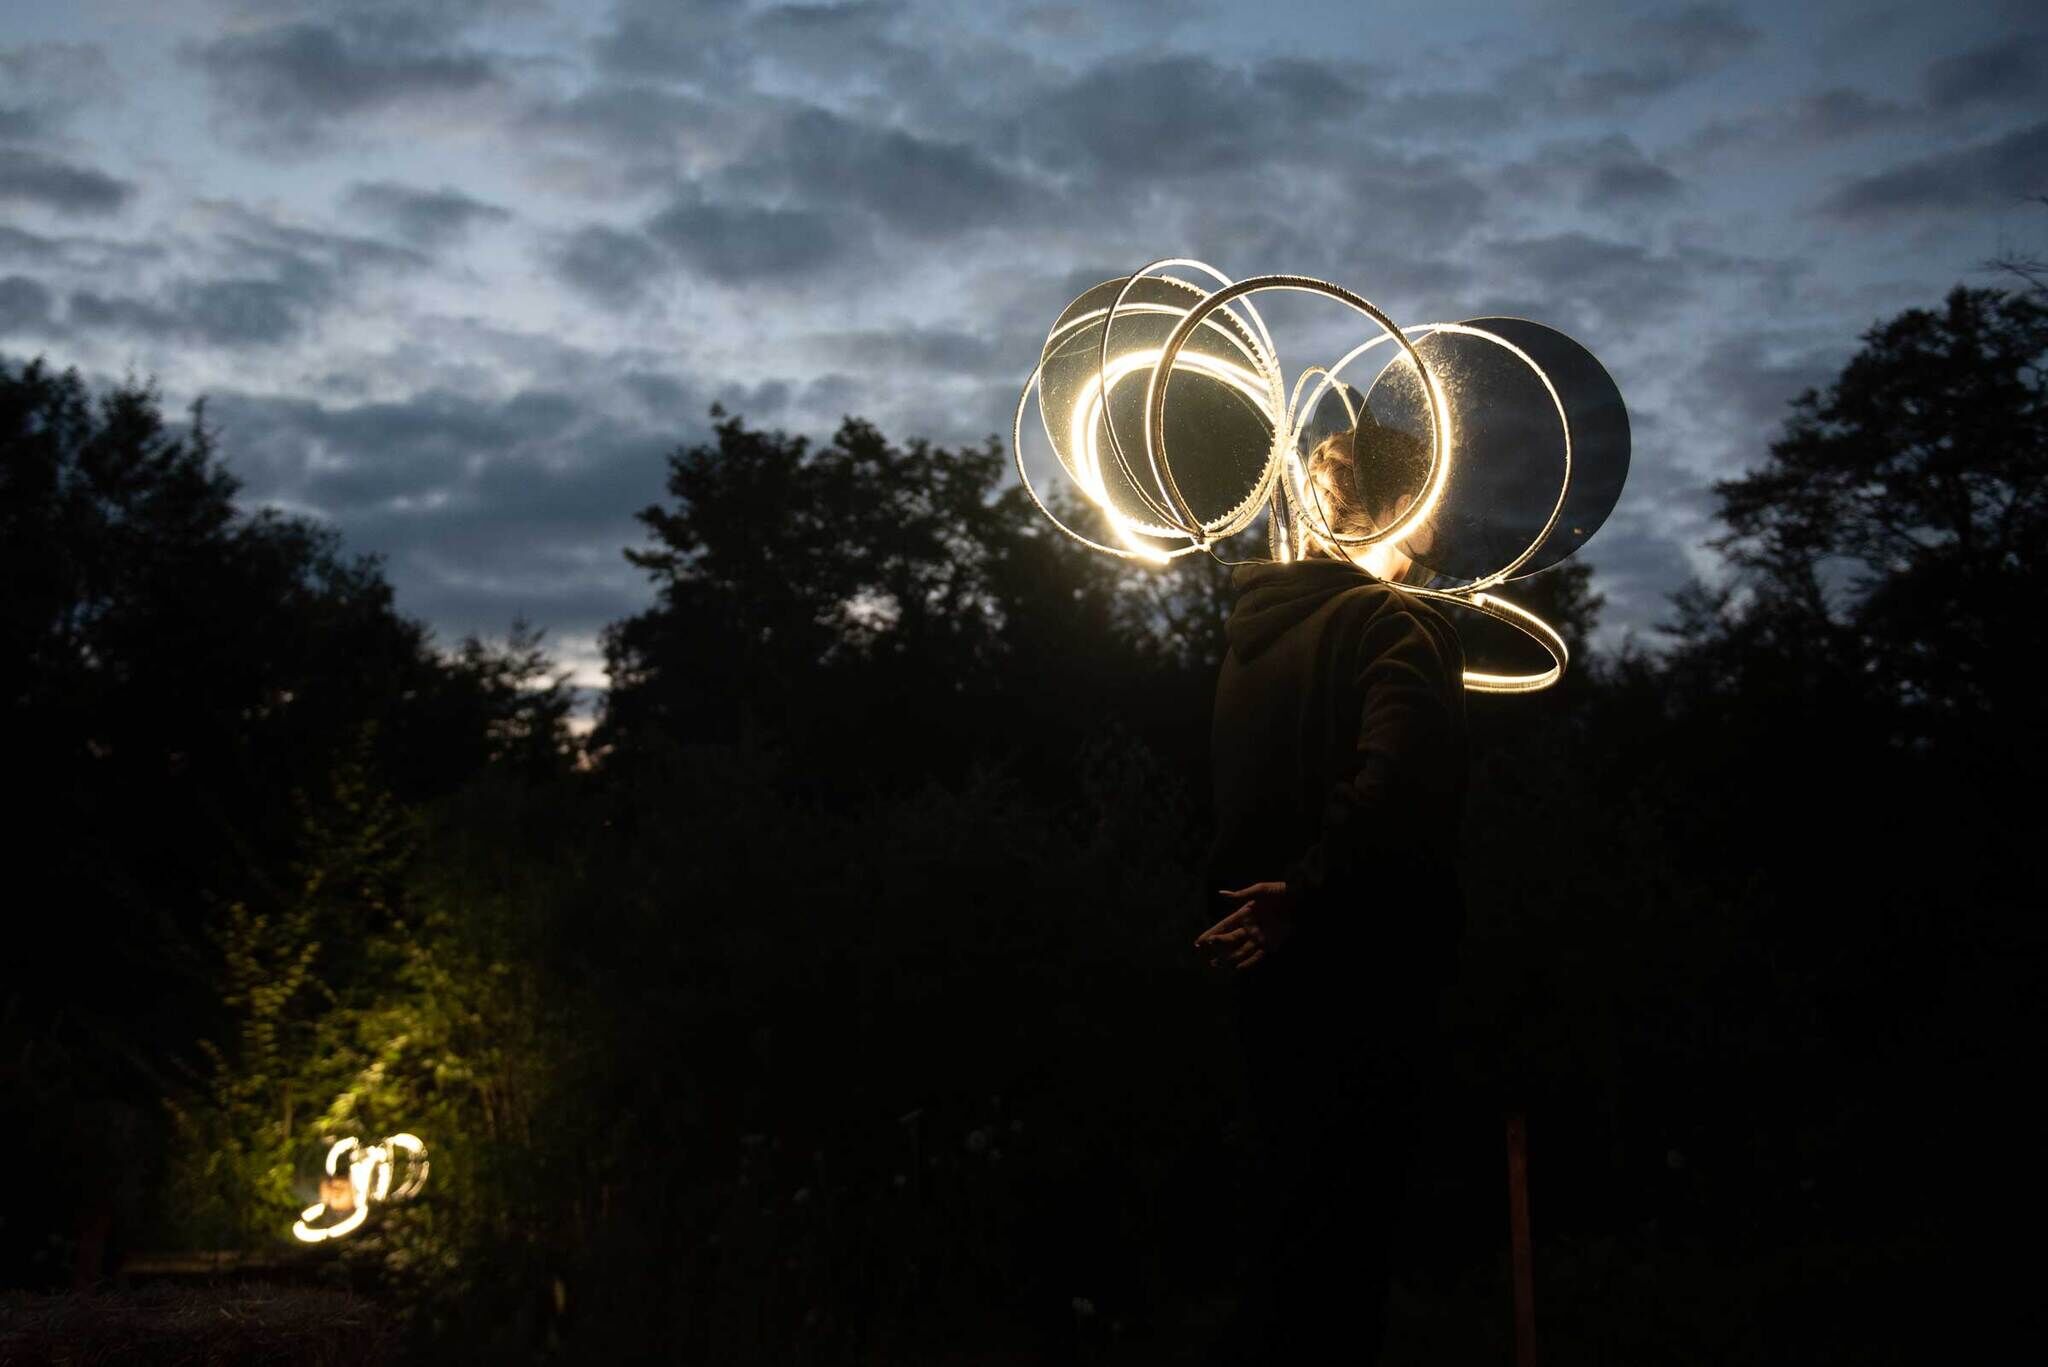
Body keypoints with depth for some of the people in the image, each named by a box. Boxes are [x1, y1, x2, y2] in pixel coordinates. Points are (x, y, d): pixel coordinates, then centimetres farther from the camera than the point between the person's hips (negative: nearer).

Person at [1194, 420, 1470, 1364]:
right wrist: (1312, 890, -24)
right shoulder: (1394, 623, -12)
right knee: (1341, 1217, 1)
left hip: (1267, 961, 7)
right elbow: (1398, 780, -29)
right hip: (1362, 967, -7)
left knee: (1294, 1206, 19)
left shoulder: (1252, 619, 11)